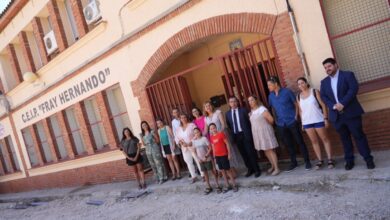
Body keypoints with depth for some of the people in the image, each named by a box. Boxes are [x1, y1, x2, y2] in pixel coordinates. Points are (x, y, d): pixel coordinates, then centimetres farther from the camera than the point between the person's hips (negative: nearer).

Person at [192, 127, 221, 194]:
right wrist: (198, 158, -4)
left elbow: (210, 148, -9)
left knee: (213, 171, 2)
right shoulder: (194, 141, 2)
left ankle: (218, 186, 10)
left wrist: (206, 156, -16)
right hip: (201, 160, 4)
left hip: (208, 159, -4)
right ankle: (208, 187, 21)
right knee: (205, 173, 11)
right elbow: (195, 151, 7)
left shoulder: (204, 138, -10)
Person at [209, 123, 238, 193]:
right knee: (222, 170, 9)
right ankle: (227, 185, 18)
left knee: (228, 169, 0)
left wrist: (229, 153, -10)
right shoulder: (211, 137, 4)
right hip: (217, 156, 5)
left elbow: (227, 144, -7)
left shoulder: (221, 134, -9)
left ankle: (234, 185, 11)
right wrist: (214, 157, 10)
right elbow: (213, 147, 11)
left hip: (224, 155, -5)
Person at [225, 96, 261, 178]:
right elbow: (228, 125, 11)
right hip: (236, 136, 4)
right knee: (243, 153, 10)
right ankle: (250, 169, 22)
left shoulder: (243, 110, 0)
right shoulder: (227, 113, 9)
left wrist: (249, 133, -7)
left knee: (250, 152, 0)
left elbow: (249, 121, -2)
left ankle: (257, 170, 10)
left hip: (245, 134, -3)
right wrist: (232, 135, 4)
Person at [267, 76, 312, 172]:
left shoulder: (287, 92, -8)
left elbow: (296, 104, -2)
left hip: (292, 122, -4)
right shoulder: (271, 96, 5)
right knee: (288, 144, 12)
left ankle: (307, 161, 15)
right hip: (281, 124, 4)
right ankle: (293, 162, 23)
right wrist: (276, 119, 8)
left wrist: (296, 116, -8)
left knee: (300, 141, 3)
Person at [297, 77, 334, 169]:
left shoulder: (315, 91, -4)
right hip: (307, 122, 4)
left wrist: (325, 118, -10)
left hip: (318, 120, -3)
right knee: (314, 141, 8)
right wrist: (302, 123, 9)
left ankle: (330, 159, 10)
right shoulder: (298, 96, 5)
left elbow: (323, 105, -5)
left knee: (325, 139, 4)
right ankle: (320, 160, 16)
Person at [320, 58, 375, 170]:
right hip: (336, 115, 4)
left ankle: (368, 159, 11)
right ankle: (349, 160, 17)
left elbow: (353, 89, -11)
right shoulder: (324, 82, 14)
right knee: (345, 139, 9)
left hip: (351, 112, -3)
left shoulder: (348, 75, 2)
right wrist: (333, 106, -12)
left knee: (359, 136, 1)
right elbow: (323, 97, 6)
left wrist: (343, 104, -19)